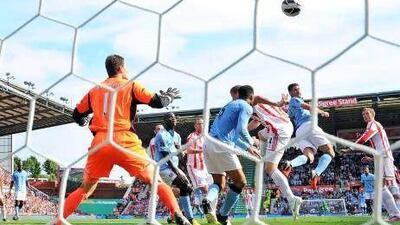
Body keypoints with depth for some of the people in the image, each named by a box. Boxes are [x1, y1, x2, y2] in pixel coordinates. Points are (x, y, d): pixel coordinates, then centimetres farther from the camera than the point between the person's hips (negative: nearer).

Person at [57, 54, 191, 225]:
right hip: (125, 143, -3)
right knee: (156, 181, 5)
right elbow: (157, 102, -1)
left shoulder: (94, 91, 18)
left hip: (99, 144, 3)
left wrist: (85, 121, 45)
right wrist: (170, 97, 19)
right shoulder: (130, 85, 8)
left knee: (85, 188, 19)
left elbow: (77, 116, 24)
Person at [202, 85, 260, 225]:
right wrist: (251, 143, 5)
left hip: (208, 143, 8)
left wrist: (247, 148, 33)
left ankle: (208, 201, -14)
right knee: (240, 181, 5)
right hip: (221, 145, -8)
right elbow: (241, 130, -13)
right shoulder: (246, 107, 1)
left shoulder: (229, 105, 28)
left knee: (219, 183, 16)